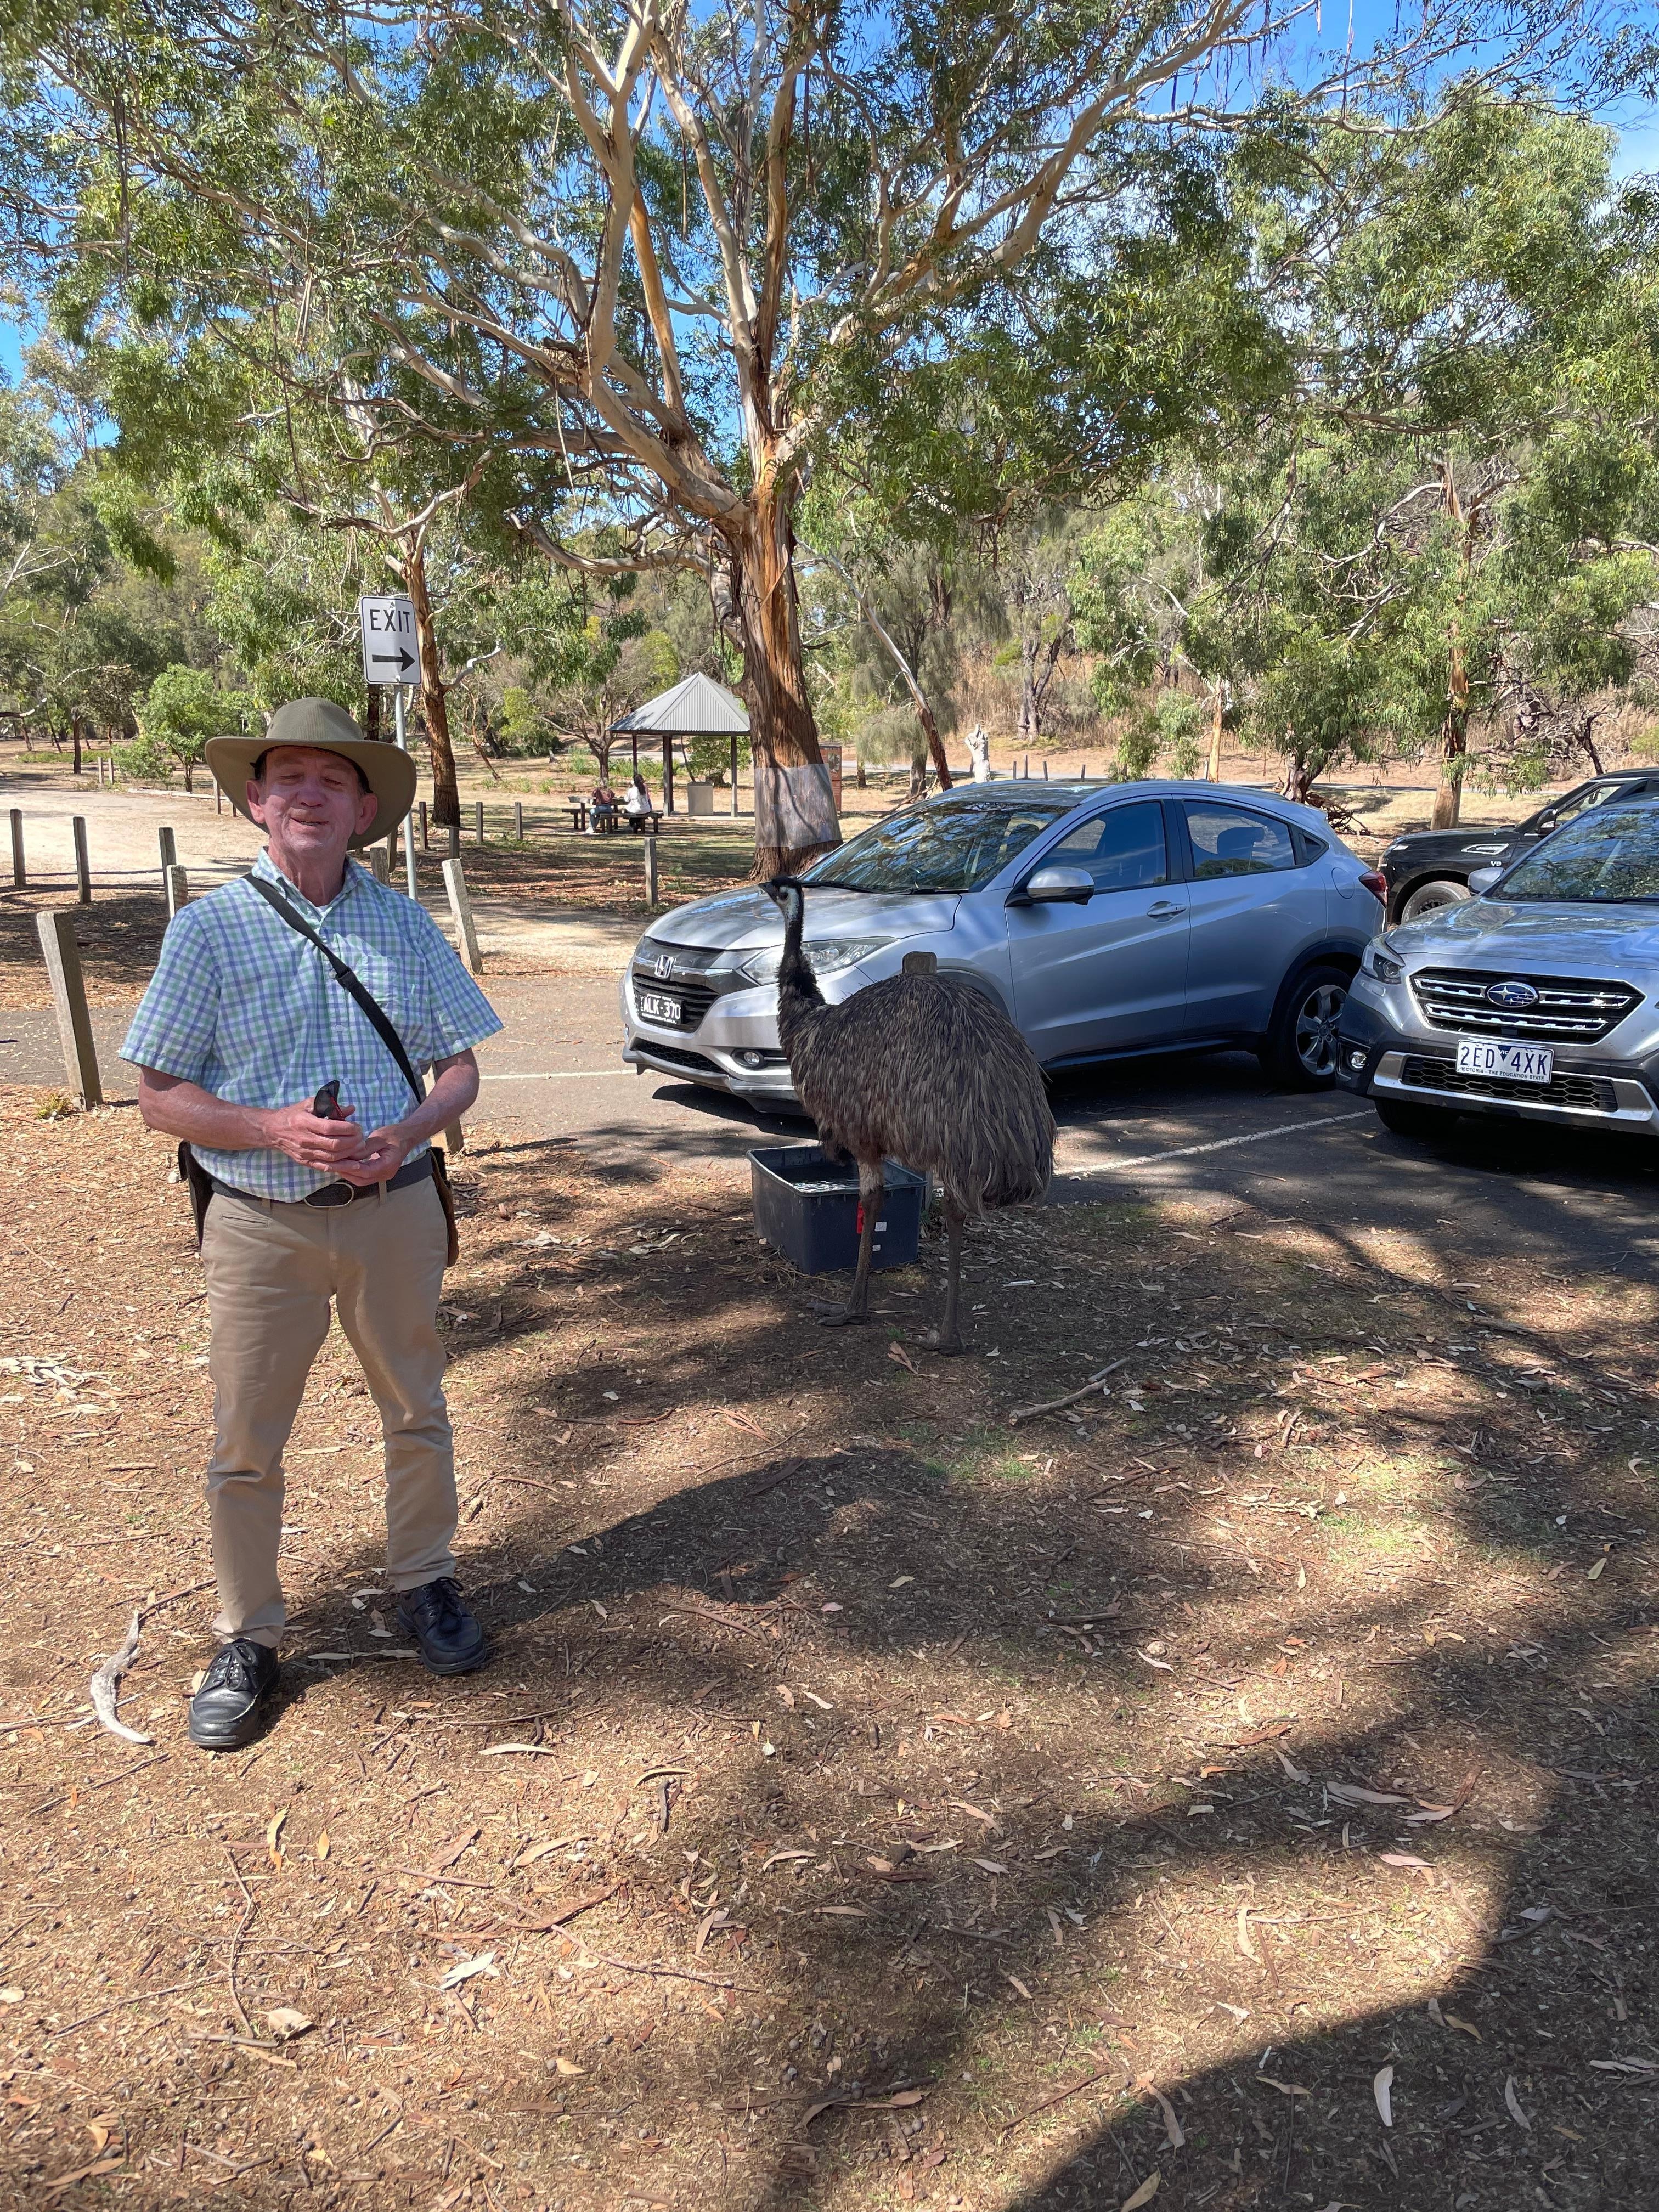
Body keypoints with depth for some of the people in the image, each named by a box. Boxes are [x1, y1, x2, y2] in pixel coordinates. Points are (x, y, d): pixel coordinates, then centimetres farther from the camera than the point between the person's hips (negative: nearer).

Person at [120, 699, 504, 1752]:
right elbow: (161, 1095, -4)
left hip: (395, 1210, 2)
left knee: (417, 1413, 15)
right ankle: (247, 1637, 26)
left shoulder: (405, 923, 3)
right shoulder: (209, 928, -4)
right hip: (262, 1223, -2)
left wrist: (405, 1134, -14)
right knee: (246, 1444, 7)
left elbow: (459, 1069, 6)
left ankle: (425, 1580, 37)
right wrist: (273, 1130, -21)